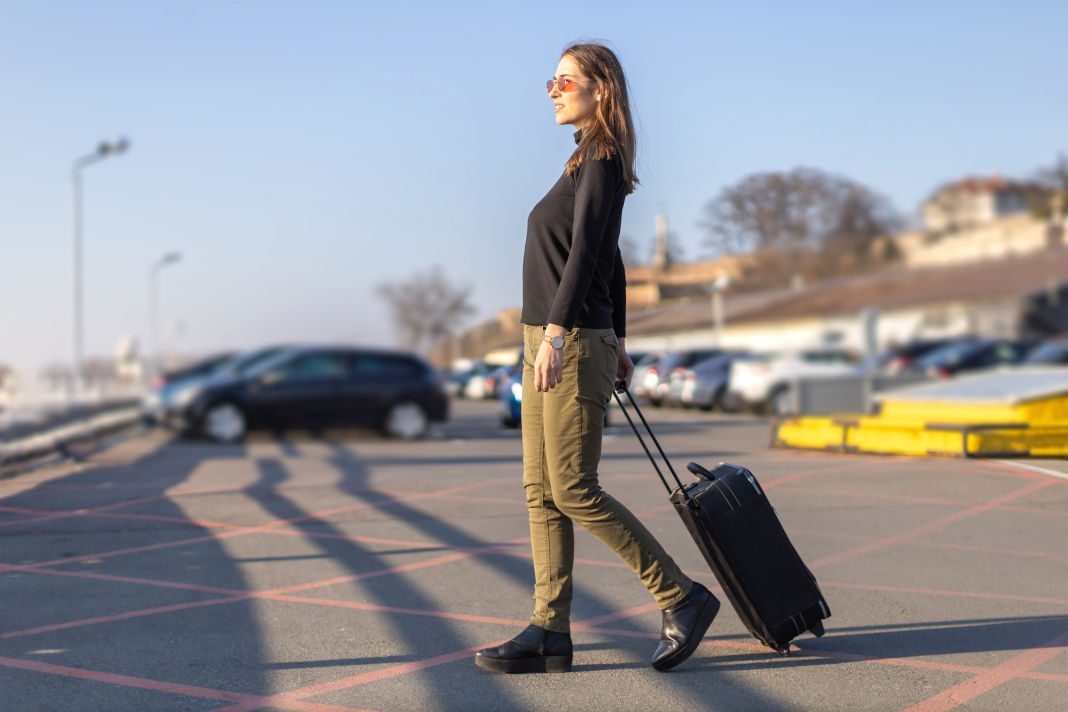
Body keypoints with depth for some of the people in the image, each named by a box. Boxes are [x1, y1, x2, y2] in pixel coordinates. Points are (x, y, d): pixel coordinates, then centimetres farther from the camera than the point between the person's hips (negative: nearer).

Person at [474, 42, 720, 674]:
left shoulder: (603, 162, -9)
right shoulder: (586, 164, 19)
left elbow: (586, 251, -21)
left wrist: (556, 334, -29)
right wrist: (618, 341, 26)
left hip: (576, 343, -10)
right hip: (548, 342, 10)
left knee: (574, 490, -8)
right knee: (541, 490, 6)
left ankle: (682, 599, 2)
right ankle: (550, 634, 8)